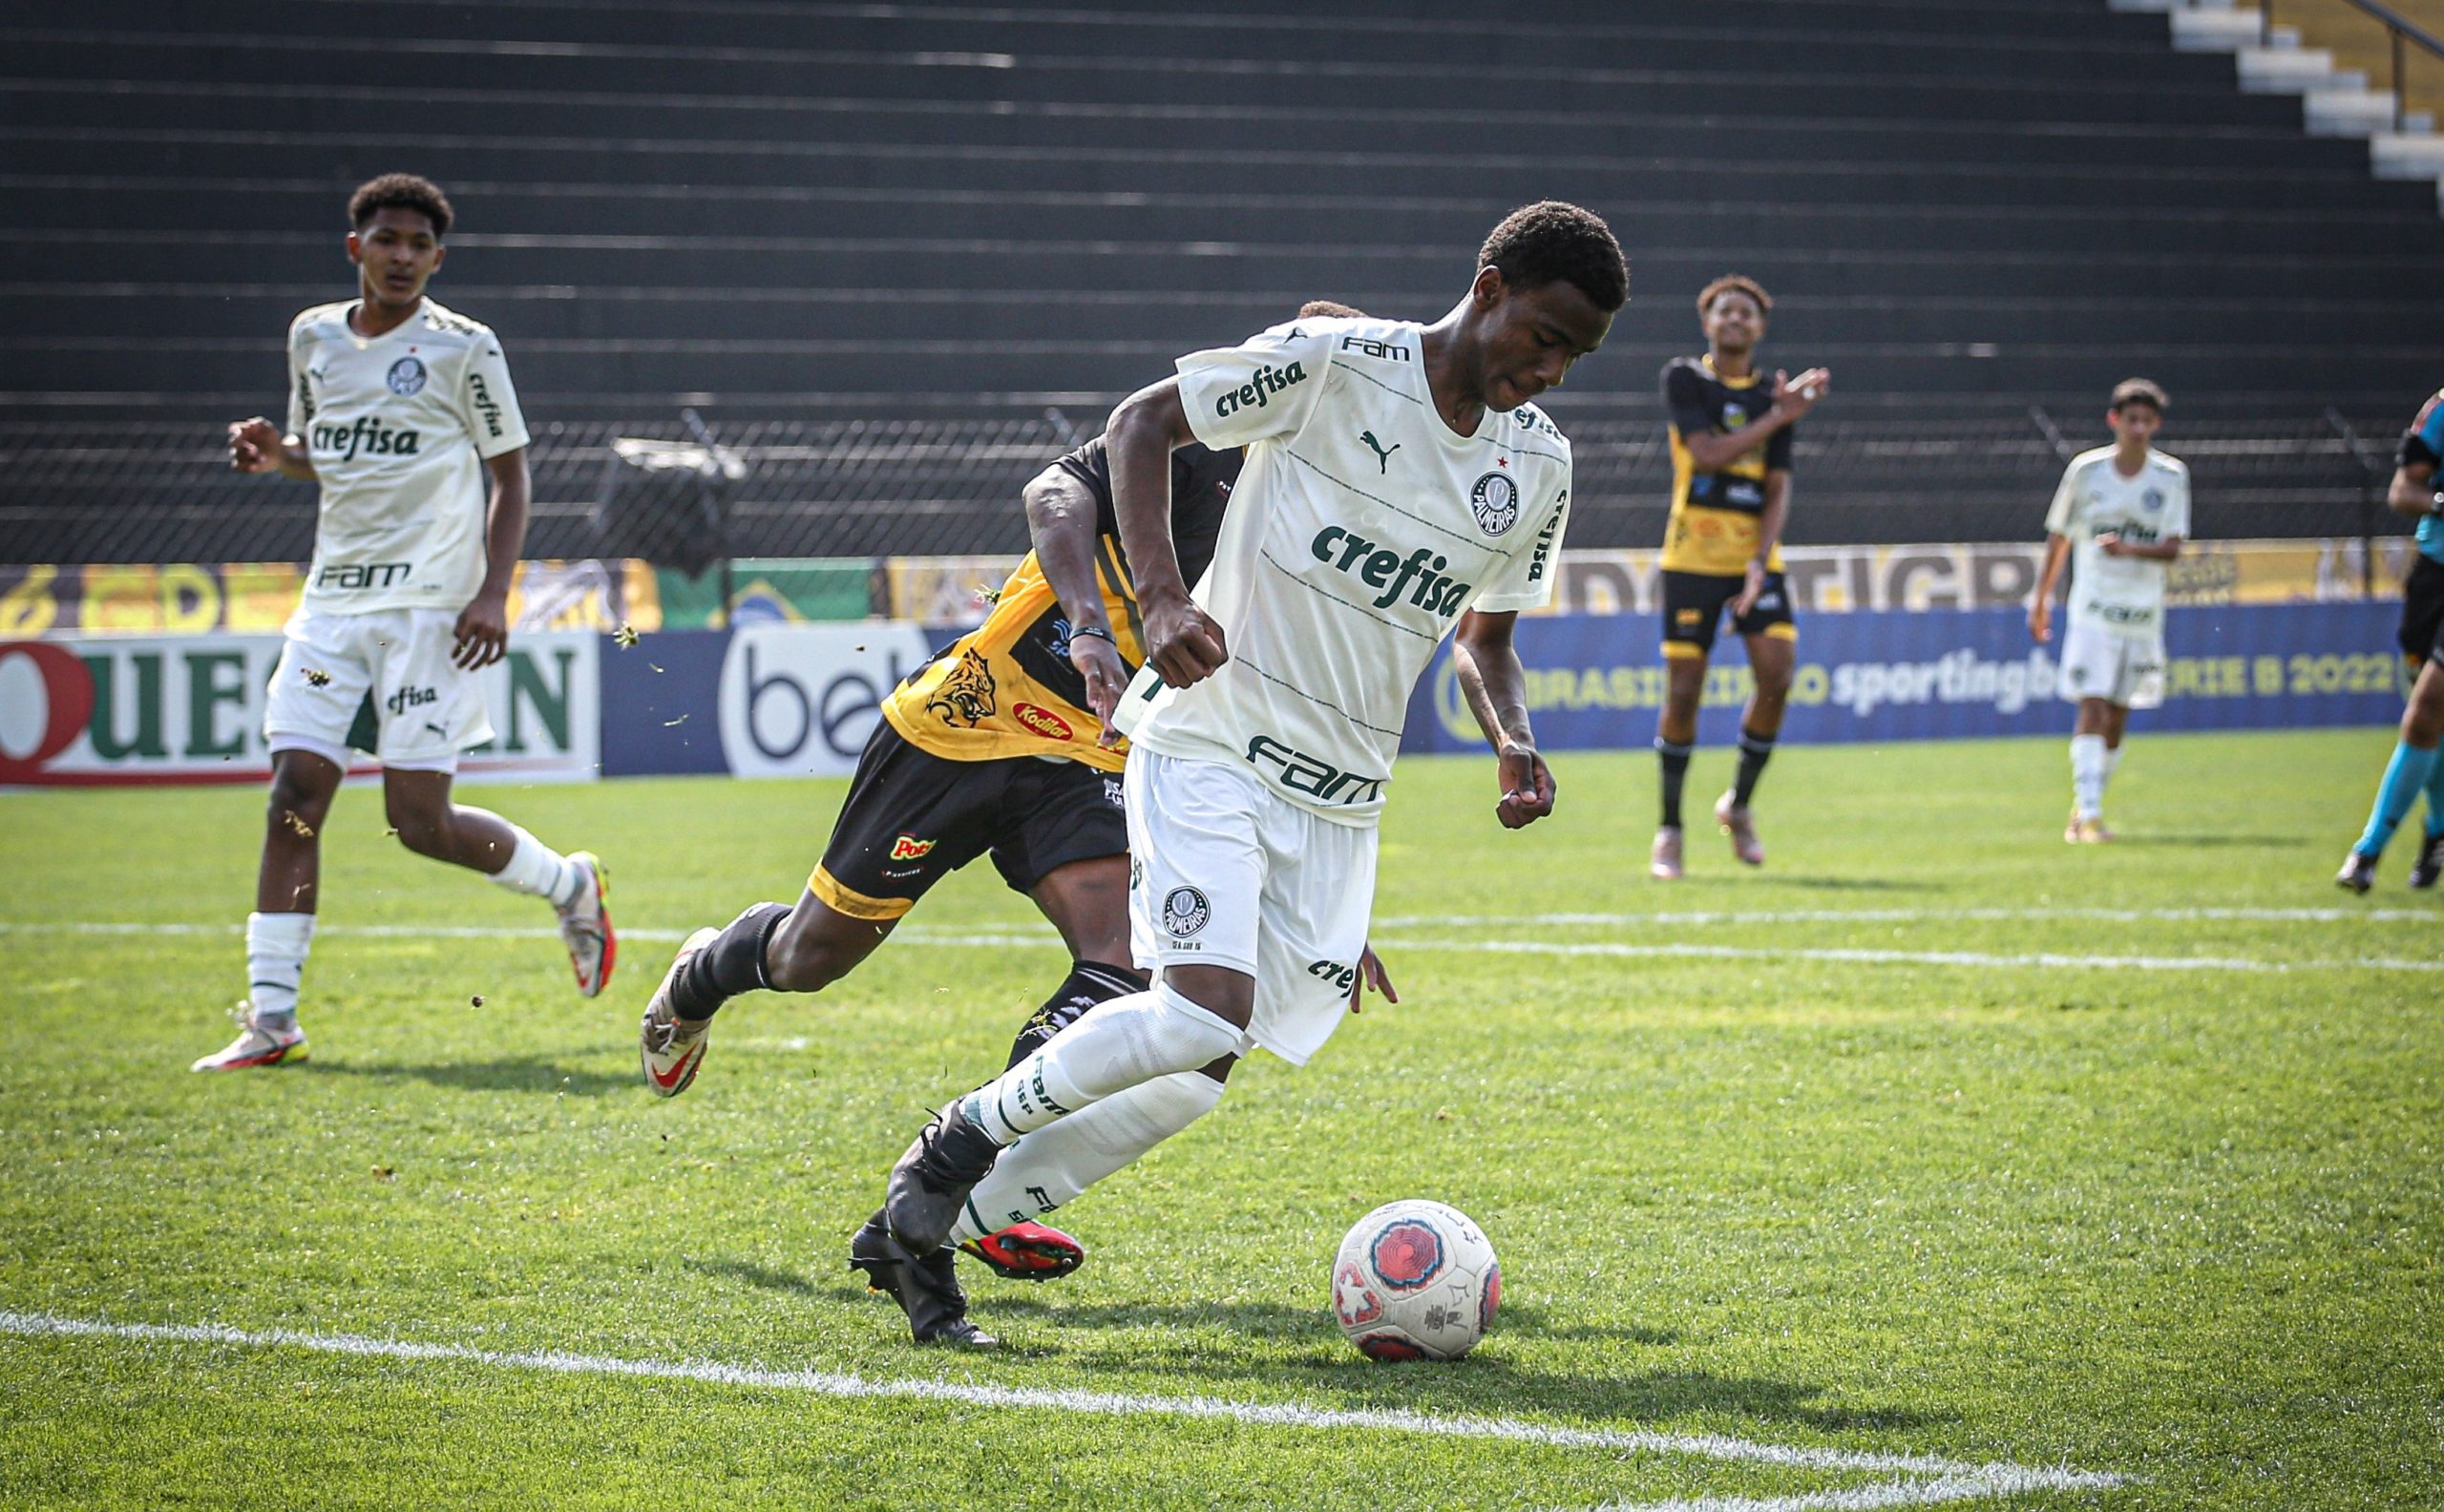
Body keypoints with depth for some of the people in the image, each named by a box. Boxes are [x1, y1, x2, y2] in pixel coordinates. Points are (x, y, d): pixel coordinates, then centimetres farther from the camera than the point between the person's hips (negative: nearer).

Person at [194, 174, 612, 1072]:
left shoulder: (463, 349, -4)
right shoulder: (313, 337, 10)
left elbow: (509, 473, 1)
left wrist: (493, 594, -11)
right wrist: (273, 454, 0)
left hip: (429, 607, -5)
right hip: (333, 599, 5)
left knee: (420, 820, -8)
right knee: (294, 797, -7)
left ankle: (572, 886, 20)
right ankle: (270, 1017, -4)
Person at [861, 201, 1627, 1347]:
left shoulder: (1537, 466, 7)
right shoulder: (1332, 363, -11)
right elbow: (1140, 423, -3)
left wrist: (1512, 741, 0)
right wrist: (1161, 594, -17)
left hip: (1339, 796, 6)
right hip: (1212, 740, -6)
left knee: (1203, 1058, -3)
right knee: (1200, 1015, -24)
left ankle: (922, 1232, 6)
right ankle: (951, 1150, -2)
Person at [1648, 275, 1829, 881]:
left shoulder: (1773, 396, 7)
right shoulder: (1683, 378, -1)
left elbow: (1778, 489, 2)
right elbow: (1708, 453, -15)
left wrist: (1760, 563, -11)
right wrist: (1779, 416, -18)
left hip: (1755, 556, 3)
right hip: (1693, 554, -3)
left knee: (1776, 674, -12)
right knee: (1683, 692, -5)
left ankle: (1739, 804, 10)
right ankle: (1669, 831, 8)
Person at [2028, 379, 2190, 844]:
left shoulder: (2171, 477, 0)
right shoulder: (2086, 470, -2)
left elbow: (2172, 551, -8)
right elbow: (2059, 536, 9)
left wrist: (2129, 548, -26)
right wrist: (2041, 598, 12)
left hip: (2143, 614, 2)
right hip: (2093, 609, -2)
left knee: (2117, 717, 8)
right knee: (2092, 709, -15)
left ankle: (2083, 813, 20)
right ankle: (2089, 813, -20)